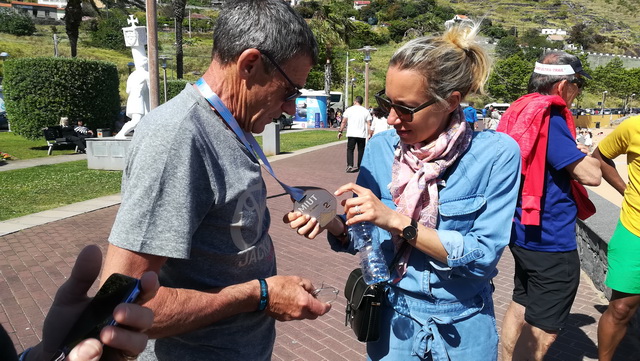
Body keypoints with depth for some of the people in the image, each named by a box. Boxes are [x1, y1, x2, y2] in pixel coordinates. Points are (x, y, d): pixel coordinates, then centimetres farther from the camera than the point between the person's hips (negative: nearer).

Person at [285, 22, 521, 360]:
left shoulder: (496, 154, -17)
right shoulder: (380, 148, -9)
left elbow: (483, 255, -20)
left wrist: (397, 221, -28)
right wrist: (333, 224, -22)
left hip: (463, 330, -1)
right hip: (392, 321, 2)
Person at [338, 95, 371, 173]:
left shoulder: (349, 109, 2)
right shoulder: (366, 111, 4)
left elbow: (344, 122, 0)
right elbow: (368, 124, 0)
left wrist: (340, 131, 6)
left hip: (351, 134, -1)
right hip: (362, 134, 1)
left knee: (350, 149, 4)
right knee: (361, 150, 12)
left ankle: (350, 165, -12)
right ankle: (359, 166, 16)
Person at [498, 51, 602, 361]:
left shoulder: (522, 111, 7)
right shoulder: (549, 118, -21)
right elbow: (590, 175, -20)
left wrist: (572, 151, 10)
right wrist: (584, 154, -1)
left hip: (524, 231, 10)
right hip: (550, 240, -10)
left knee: (521, 306, 23)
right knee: (542, 331, 3)